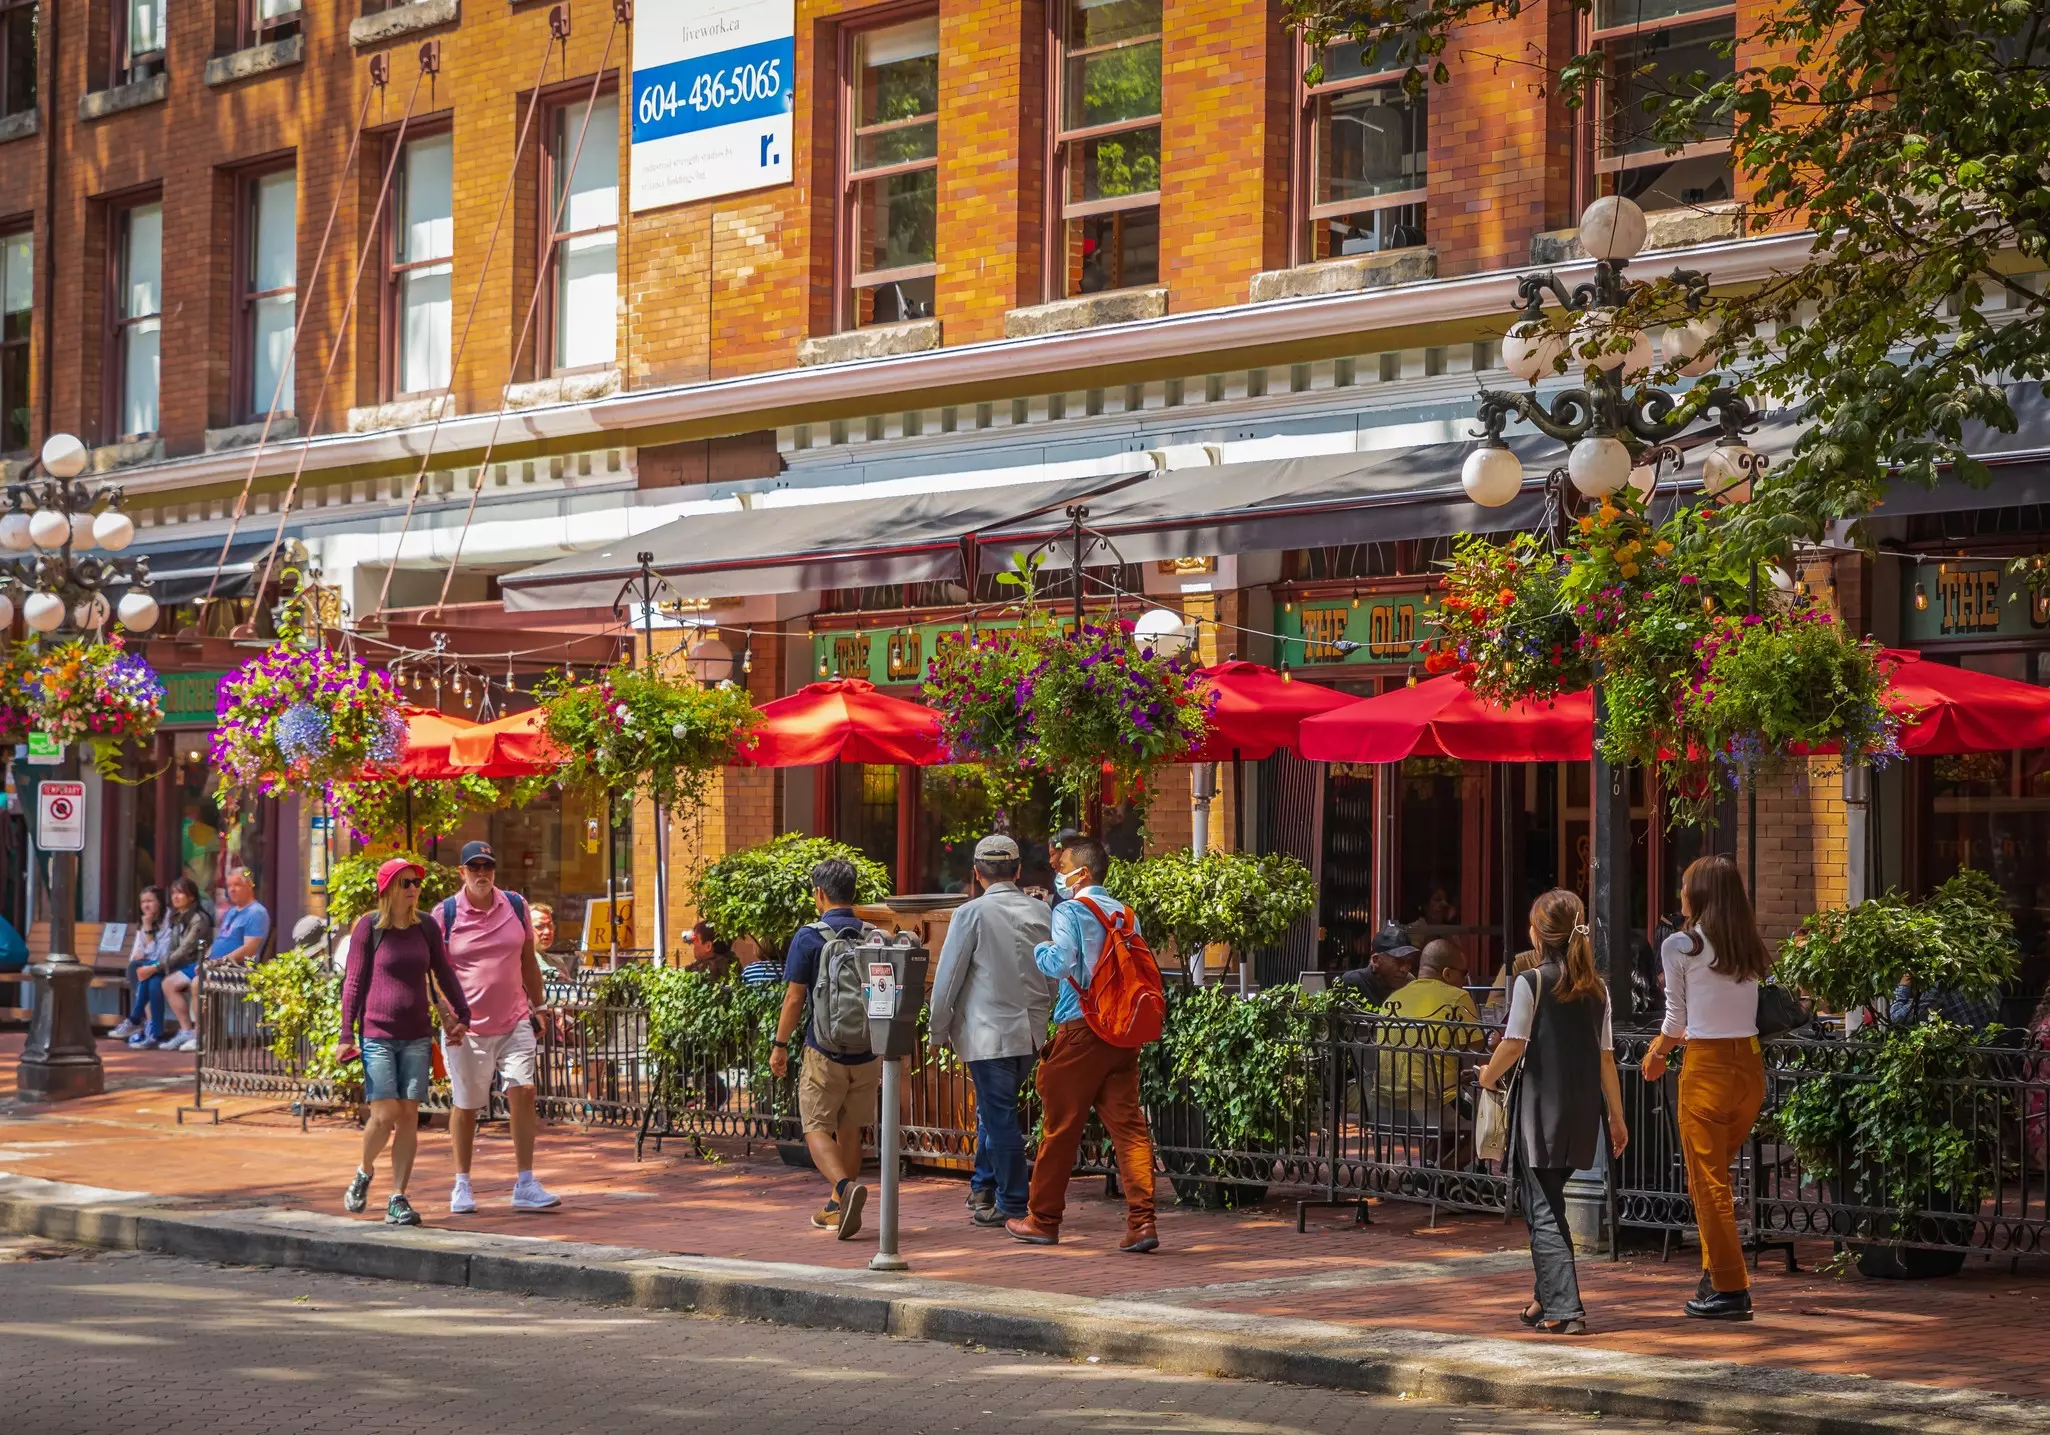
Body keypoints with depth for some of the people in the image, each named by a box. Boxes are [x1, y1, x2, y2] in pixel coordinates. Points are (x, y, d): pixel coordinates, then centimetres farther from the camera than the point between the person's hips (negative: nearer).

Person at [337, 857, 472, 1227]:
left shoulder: (426, 928, 7)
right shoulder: (368, 927, -3)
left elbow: (444, 974, 17)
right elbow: (354, 981, -2)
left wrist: (461, 1015, 10)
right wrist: (347, 1034, -5)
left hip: (417, 1036, 4)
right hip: (377, 1035, -4)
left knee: (409, 1116, 1)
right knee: (384, 1114, -9)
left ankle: (397, 1199, 7)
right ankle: (365, 1172, 20)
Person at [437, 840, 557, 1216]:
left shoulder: (516, 906, 6)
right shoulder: (446, 915, -3)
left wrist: (538, 1007, 16)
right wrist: (446, 1016, -13)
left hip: (514, 1022, 2)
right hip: (466, 1029, -2)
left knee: (523, 1091, -11)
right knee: (465, 1106, 5)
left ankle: (525, 1185, -8)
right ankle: (462, 1185, 21)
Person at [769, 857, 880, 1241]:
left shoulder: (809, 937, -9)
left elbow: (794, 997, -8)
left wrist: (780, 1044, 3)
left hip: (824, 1050, -4)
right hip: (866, 1051, 5)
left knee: (817, 1128, 2)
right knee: (849, 1130, 15)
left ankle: (845, 1186, -23)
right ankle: (837, 1208, 25)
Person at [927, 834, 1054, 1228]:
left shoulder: (972, 914, -10)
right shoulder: (1041, 913, 5)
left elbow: (948, 978, -7)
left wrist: (938, 1032, 3)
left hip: (988, 1033, -6)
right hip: (1030, 1032, 6)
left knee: (1000, 1117, 0)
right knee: (996, 1111, 21)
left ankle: (1012, 1205, 3)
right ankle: (983, 1188, 30)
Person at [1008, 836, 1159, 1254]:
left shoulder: (1069, 911, -6)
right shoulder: (1123, 912, 13)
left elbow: (1060, 964, -17)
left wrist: (1039, 948, 1)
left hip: (1081, 1029, -5)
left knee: (1060, 1126, 5)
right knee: (1128, 1124, 0)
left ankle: (1043, 1220, 15)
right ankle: (1142, 1220, -11)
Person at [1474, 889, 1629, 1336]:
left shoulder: (1530, 983, -9)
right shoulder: (1596, 989, 8)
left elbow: (1514, 1045, -11)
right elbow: (1606, 1057, 8)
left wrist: (1488, 1074, 8)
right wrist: (1616, 1117, 12)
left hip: (1540, 1109, -6)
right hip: (1582, 1113, 6)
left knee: (1543, 1211, -3)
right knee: (1548, 1203, 20)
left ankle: (1565, 1309, -12)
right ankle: (1547, 1299, 27)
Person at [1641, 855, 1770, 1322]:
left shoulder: (1680, 946, -7)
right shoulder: (1751, 948, 9)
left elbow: (1675, 1018, -2)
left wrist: (1656, 1054, 18)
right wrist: (1671, 1040, 27)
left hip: (1707, 1069, -6)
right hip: (1750, 1064, 6)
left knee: (1708, 1182, 2)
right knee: (1714, 1175, 18)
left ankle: (1730, 1288, 3)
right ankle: (1715, 1275, 19)